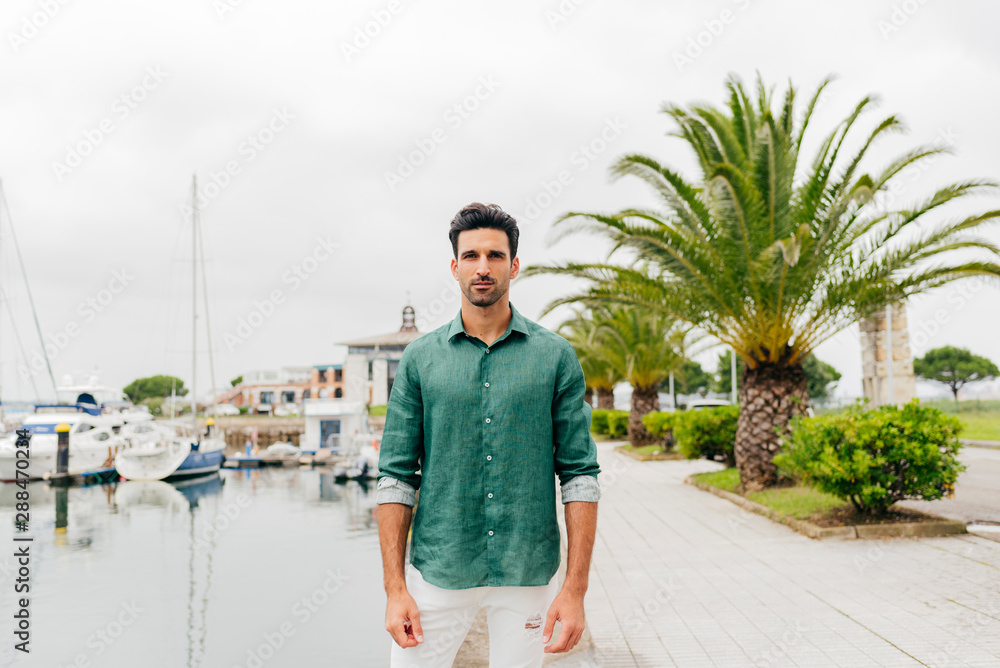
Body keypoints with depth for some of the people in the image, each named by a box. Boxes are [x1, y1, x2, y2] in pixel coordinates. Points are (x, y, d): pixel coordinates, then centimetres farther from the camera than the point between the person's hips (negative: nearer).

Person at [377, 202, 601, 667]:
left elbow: (579, 473, -1)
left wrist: (575, 589, -7)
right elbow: (397, 476, 1)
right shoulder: (420, 358, 2)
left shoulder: (556, 357, 0)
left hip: (529, 575, 0)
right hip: (437, 571, 0)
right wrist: (394, 588, -6)